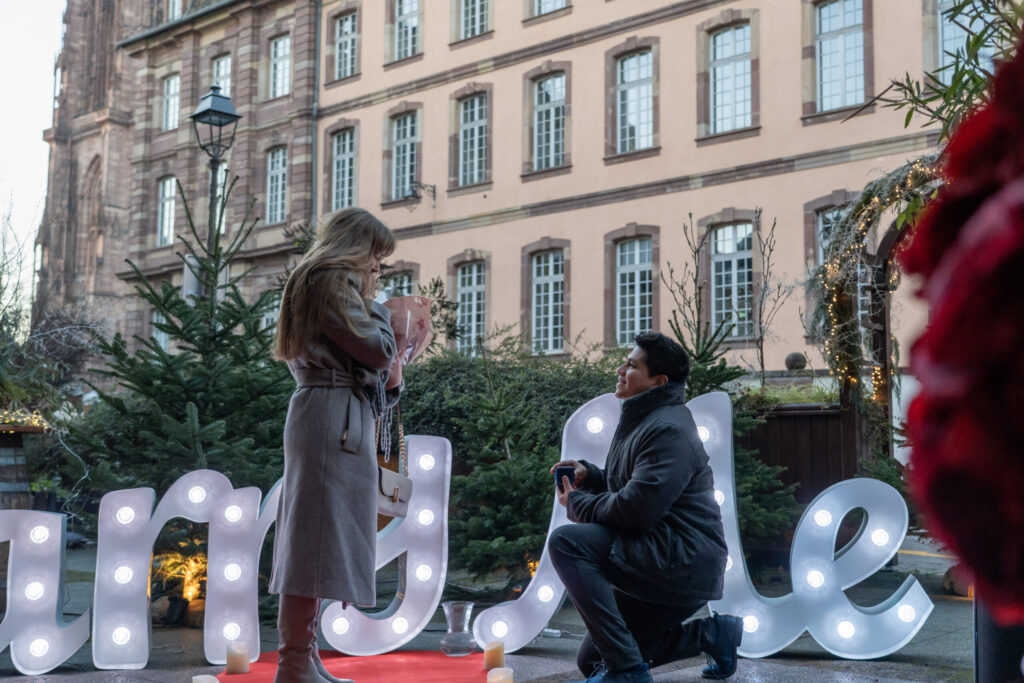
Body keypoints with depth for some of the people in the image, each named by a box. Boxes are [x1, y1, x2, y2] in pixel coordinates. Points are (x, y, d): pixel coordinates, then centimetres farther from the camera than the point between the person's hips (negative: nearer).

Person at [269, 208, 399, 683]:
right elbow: (378, 352, -12)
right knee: (320, 536, -10)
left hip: (327, 416, 11)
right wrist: (376, 307, 4)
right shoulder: (336, 282, -8)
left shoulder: (314, 283, 23)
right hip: (336, 417, -11)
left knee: (313, 538, 9)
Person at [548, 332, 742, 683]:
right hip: (661, 562, 11)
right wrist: (588, 475, 5)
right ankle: (710, 633, 17)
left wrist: (577, 504, -10)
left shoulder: (668, 430, -18)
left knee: (566, 542, -24)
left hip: (683, 562, -11)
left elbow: (636, 509, -27)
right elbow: (630, 487, 24)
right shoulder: (641, 420, 15)